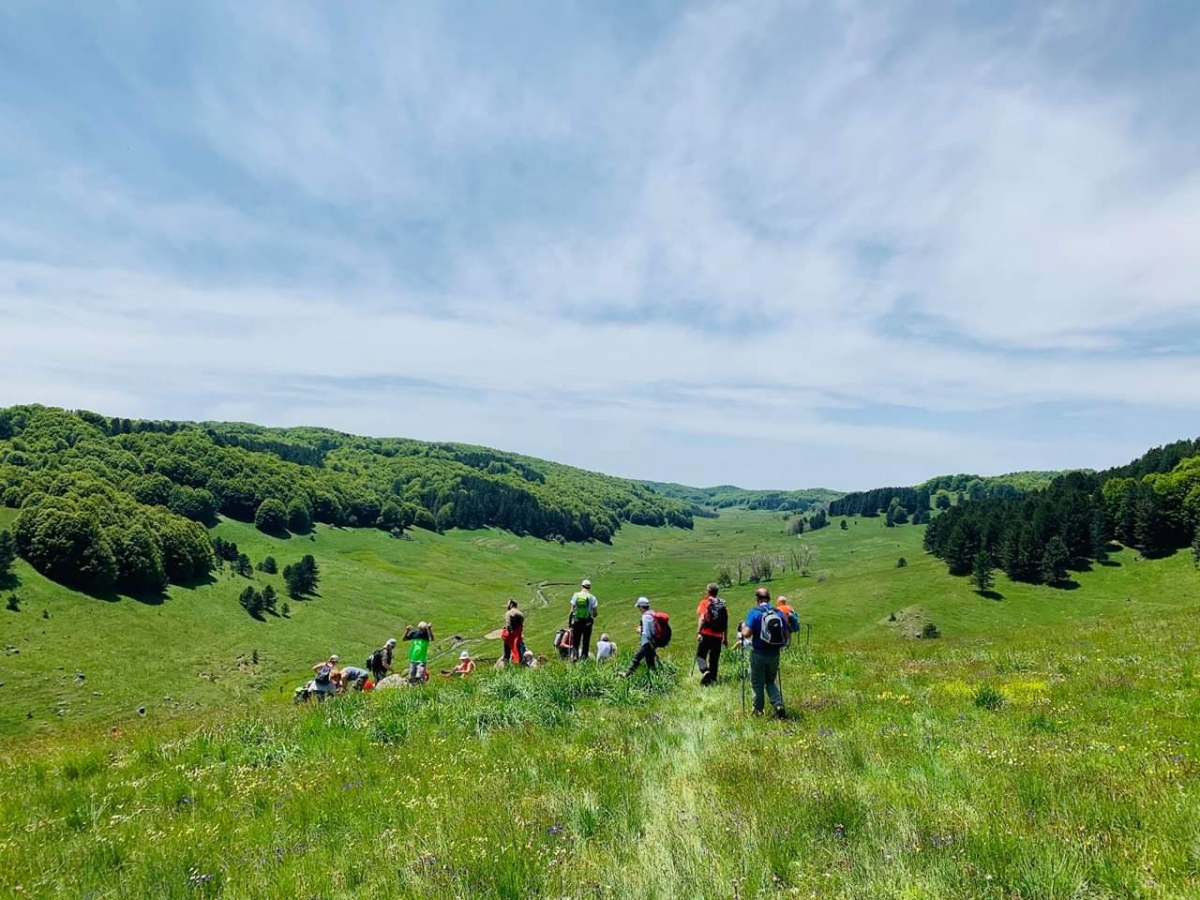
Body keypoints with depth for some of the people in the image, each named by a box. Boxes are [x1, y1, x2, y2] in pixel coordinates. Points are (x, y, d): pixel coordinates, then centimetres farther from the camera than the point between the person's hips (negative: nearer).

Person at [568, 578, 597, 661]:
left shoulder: (575, 595, -3)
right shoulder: (592, 597, -6)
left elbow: (572, 610, -4)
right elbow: (595, 613, -5)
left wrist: (569, 620, 3)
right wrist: (593, 616, 17)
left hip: (576, 621, 1)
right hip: (587, 622, -1)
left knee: (575, 641, 12)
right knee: (586, 641, 12)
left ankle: (574, 653, -9)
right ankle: (584, 657, 12)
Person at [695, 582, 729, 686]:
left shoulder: (705, 602, 0)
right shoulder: (723, 605, 12)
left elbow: (702, 618, -13)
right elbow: (726, 624, 13)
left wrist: (698, 632, -18)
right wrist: (726, 638, 20)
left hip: (706, 634, -4)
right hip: (718, 636, 4)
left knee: (700, 655, 4)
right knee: (714, 659, 12)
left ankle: (705, 671, -21)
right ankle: (712, 679, 12)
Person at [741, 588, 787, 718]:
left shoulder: (754, 612, -12)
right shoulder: (779, 613, 0)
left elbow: (746, 633, -20)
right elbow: (786, 635, 3)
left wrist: (743, 627, 1)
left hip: (758, 653, -4)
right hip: (774, 654, 4)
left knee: (757, 683, 12)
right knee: (770, 681, 20)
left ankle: (758, 710, 19)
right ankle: (779, 704, 2)